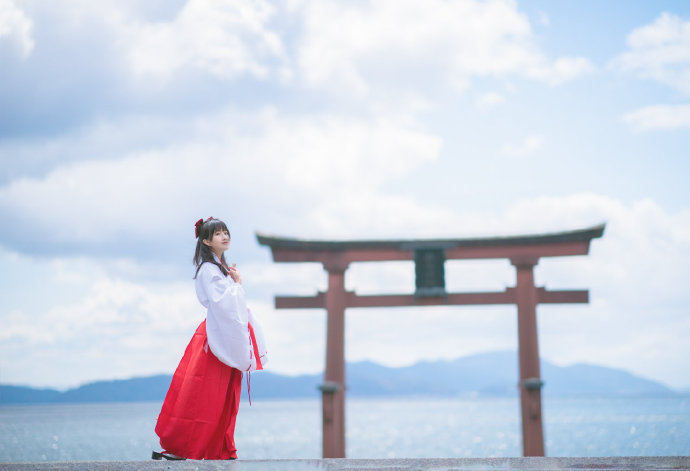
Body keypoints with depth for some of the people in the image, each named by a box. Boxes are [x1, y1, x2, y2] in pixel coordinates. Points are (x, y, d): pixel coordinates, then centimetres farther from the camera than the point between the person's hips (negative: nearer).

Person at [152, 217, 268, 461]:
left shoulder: (222, 268, 18)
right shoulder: (208, 269, -11)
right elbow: (220, 301, -22)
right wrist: (237, 284, -9)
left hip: (229, 338, 9)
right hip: (214, 338, -9)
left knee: (225, 399, 9)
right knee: (203, 398, -7)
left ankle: (220, 450, 14)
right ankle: (172, 448, -1)